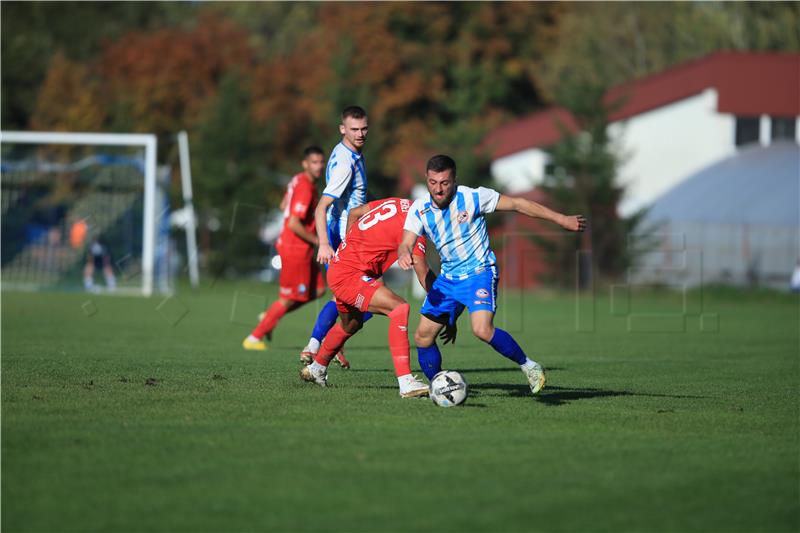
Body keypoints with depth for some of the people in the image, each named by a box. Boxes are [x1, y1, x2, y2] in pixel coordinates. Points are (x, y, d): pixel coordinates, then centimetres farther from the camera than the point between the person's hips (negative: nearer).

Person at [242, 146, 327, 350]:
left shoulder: (298, 180, 9)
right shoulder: (305, 188, -22)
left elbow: (284, 205, 23)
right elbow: (294, 224, -26)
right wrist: (317, 241, -14)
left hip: (288, 243, 10)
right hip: (296, 249, -10)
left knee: (318, 290, 13)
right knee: (288, 299, 0)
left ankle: (269, 317, 18)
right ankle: (254, 338, 11)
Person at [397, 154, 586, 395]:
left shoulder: (472, 197, -15)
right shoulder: (420, 209, -5)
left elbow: (517, 204, -10)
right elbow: (406, 243, -13)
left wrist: (562, 219, -11)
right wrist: (404, 255, -40)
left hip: (479, 273, -5)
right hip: (448, 277, 5)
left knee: (482, 330, -27)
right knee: (423, 337, 2)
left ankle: (528, 366, -8)